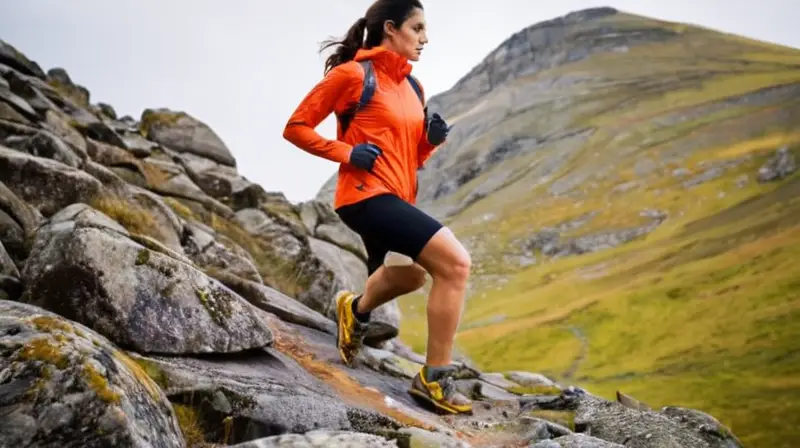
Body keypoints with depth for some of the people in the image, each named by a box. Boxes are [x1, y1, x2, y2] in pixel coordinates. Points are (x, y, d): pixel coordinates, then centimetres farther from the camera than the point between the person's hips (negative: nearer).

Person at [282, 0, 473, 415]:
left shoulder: (410, 87, 15)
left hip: (397, 198, 9)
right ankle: (435, 377, -14)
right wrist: (346, 152, -16)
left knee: (411, 276, 30)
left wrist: (431, 139, -1)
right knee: (455, 262, -22)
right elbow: (296, 127, -5)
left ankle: (356, 309, 60)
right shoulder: (353, 74, -7)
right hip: (368, 195, -9)